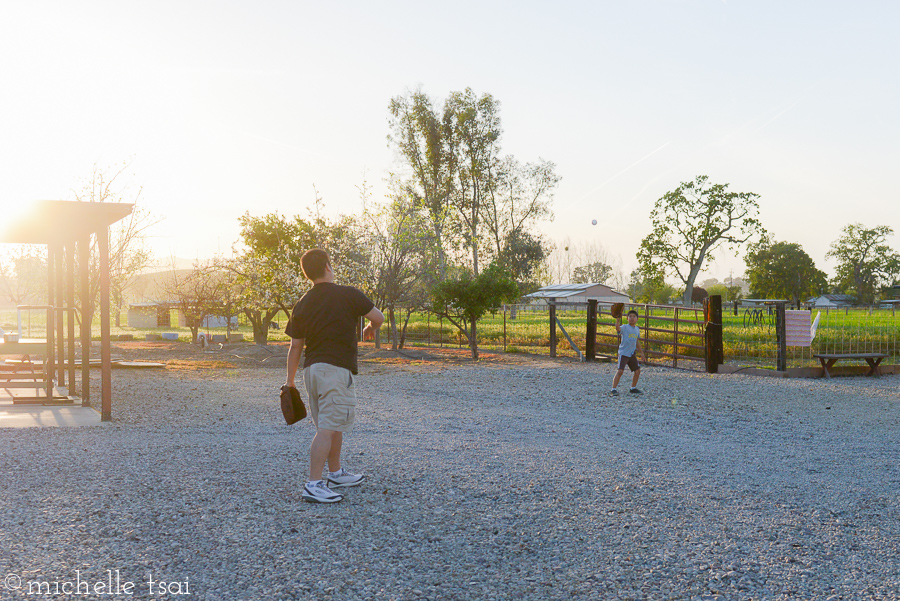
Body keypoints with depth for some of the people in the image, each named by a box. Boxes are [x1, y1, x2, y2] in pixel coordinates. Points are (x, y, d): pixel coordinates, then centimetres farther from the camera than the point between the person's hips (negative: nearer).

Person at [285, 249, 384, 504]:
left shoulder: (302, 305, 9)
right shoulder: (348, 294, -6)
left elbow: (295, 347, 10)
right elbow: (378, 317, 1)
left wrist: (290, 382, 17)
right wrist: (370, 329, 24)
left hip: (311, 368, 7)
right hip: (337, 370, -7)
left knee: (333, 425, 21)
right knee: (327, 429, -10)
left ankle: (336, 473, 33)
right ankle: (314, 485, -14)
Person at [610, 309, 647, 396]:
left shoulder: (637, 329, 10)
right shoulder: (625, 327, -9)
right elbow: (618, 329, -32)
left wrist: (642, 353, 25)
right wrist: (617, 320, -48)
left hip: (632, 354, 7)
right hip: (623, 353, -7)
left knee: (637, 371, 10)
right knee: (620, 371, -16)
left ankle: (633, 388, 28)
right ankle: (613, 389, -10)